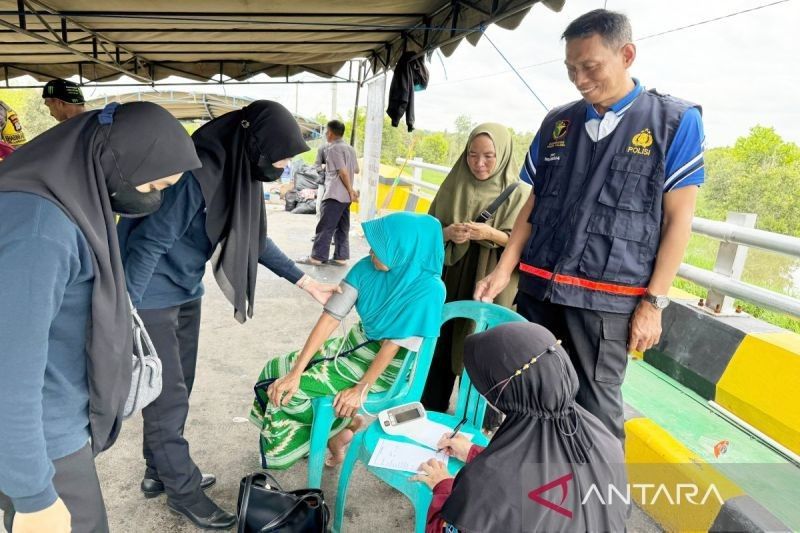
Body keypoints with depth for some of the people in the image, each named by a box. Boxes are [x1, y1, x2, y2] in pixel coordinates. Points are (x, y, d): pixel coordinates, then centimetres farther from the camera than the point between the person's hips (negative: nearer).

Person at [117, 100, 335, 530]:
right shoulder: (198, 172, -28)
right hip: (149, 297, -8)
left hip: (186, 292, 8)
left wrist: (306, 282, 8)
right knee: (168, 398, 4)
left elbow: (254, 237, 8)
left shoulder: (240, 172, -2)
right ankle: (182, 490, 24)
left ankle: (160, 471, 38)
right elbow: (148, 244, -26)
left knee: (178, 389, 18)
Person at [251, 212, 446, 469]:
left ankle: (342, 428, 12)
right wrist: (296, 371, -20)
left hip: (386, 366, -6)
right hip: (356, 343, 6)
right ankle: (342, 422, 13)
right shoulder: (366, 268, -12)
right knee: (276, 370, 0)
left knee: (293, 390, -15)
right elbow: (331, 317, -16)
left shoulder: (428, 288, -26)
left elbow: (394, 344, -22)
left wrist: (361, 388, -22)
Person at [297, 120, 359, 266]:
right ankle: (341, 257, 8)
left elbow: (343, 172, -15)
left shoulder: (333, 148, -9)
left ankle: (317, 257, -5)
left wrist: (351, 191, -11)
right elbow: (356, 170, 21)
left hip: (334, 194, -8)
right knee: (342, 228, 8)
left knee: (325, 227, -7)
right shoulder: (350, 148, 16)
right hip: (345, 196, 8)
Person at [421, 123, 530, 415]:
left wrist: (492, 234, -21)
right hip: (449, 281, 3)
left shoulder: (519, 193, -3)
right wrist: (447, 233, -13)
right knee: (441, 344, 9)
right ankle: (431, 411, 27)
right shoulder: (454, 186, 7)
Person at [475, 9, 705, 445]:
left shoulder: (676, 121, -2)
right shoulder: (557, 123, 8)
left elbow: (678, 219, -3)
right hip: (538, 288, 4)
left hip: (607, 299, -4)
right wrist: (503, 270, 4)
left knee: (595, 408, 2)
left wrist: (653, 302, -7)